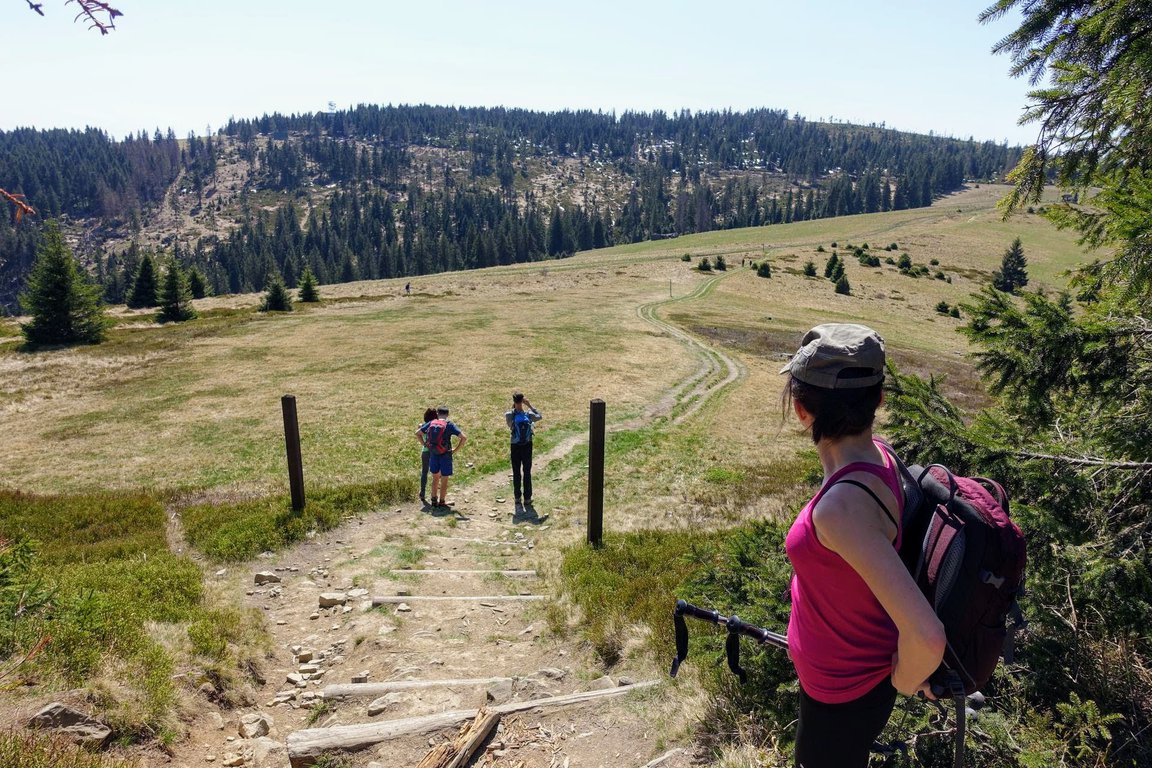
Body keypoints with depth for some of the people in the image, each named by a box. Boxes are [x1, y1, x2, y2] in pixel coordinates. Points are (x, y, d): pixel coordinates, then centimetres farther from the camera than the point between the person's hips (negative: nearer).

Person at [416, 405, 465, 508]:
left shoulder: (430, 423, 1)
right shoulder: (449, 425, -11)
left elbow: (417, 433, 11)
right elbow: (464, 438, -18)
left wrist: (424, 445, 12)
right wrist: (456, 450, -9)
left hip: (433, 455, 4)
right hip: (445, 456, -4)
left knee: (435, 478, 21)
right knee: (444, 480, 10)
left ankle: (434, 500, 27)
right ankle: (442, 502, 18)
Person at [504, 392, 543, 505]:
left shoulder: (509, 415, -14)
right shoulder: (529, 415, -12)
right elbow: (540, 416, 10)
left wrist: (513, 407, 4)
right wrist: (530, 405, 5)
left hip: (515, 446, 0)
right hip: (527, 446, 0)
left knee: (516, 473, 11)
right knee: (527, 472, 9)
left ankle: (517, 497, 17)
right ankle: (527, 497, 14)